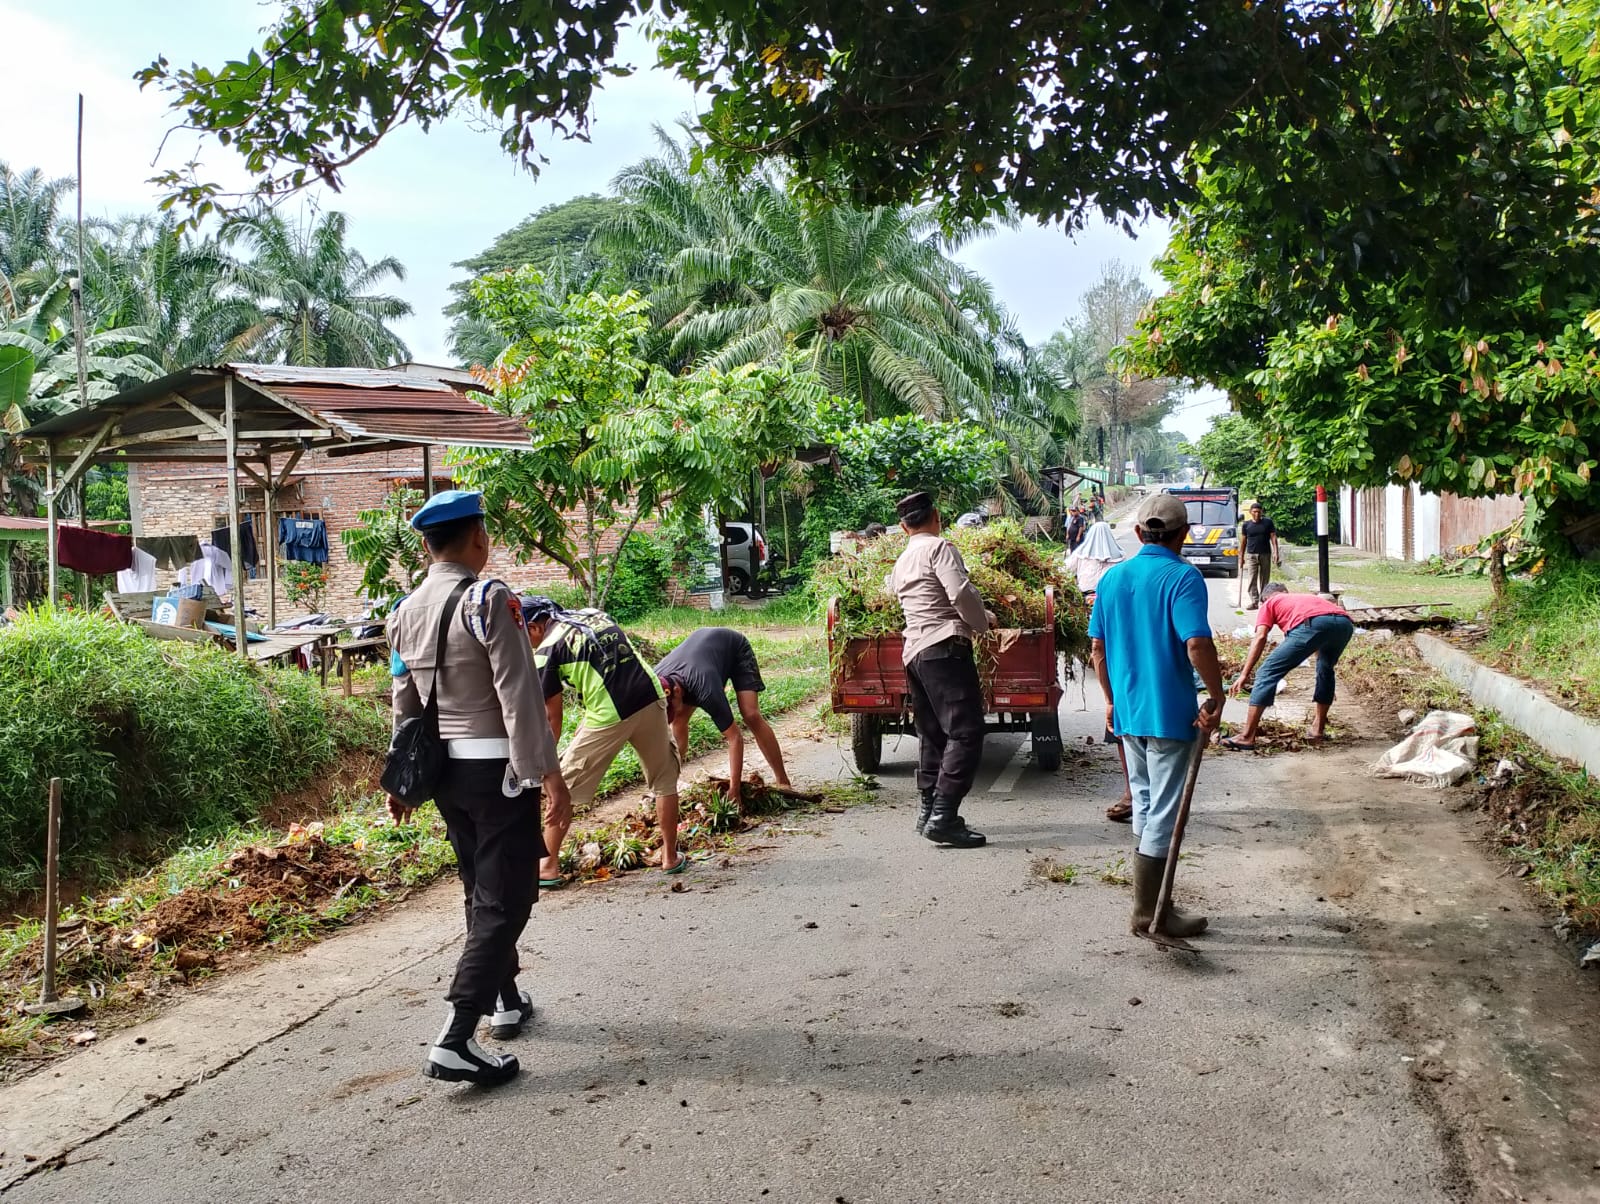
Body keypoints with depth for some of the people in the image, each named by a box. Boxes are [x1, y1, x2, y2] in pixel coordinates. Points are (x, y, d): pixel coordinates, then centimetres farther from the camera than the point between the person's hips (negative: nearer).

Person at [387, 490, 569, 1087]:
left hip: (444, 768, 8)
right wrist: (545, 769, -15)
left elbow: (404, 704, 13)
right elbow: (519, 694, -18)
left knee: (481, 890, 21)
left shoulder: (406, 612, 8)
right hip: (497, 768, -8)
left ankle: (505, 1000, 37)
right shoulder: (489, 599, -15)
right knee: (504, 902, -3)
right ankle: (454, 1041, -9)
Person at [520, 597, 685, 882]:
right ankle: (671, 856, 28)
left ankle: (549, 867, 20)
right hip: (651, 699, 5)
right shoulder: (595, 614, 18)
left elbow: (553, 716, 4)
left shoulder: (547, 650, 1)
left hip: (609, 717, -5)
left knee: (564, 789, 13)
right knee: (665, 780, 23)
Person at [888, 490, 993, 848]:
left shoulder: (901, 563, 21)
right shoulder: (939, 547, -4)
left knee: (932, 734, 14)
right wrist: (982, 622, 1)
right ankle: (943, 816, -16)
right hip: (944, 648, -9)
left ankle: (929, 811, 18)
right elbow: (960, 592, -16)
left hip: (914, 652, 9)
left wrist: (976, 615, 35)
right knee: (965, 732, -10)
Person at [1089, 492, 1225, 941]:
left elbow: (1097, 647, 10)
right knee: (1163, 813, 2)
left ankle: (1153, 900, 28)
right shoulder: (1182, 577, -12)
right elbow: (1197, 643, -24)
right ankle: (1147, 912, 9)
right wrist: (1217, 697, -13)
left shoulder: (1113, 577, 7)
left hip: (1128, 710, 7)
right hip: (1170, 713, -7)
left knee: (1145, 807, 18)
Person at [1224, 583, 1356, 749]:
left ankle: (1246, 736, 0)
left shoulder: (1269, 603, 30)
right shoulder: (1309, 597, 45)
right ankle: (1318, 728, 33)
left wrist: (1244, 674, 11)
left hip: (1313, 623, -6)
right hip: (1344, 623, 6)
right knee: (1326, 669, 34)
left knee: (1269, 672, 3)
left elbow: (1260, 638, 12)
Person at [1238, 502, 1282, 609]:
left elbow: (1273, 537, 1)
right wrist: (1241, 557, 7)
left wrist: (1276, 552, -10)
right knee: (1251, 580, -9)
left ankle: (1263, 601, 11)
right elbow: (1243, 542, 9)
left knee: (1264, 580, 5)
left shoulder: (1268, 522, 3)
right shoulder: (1246, 525, 5)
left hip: (1265, 554, 0)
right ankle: (1254, 602, -11)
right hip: (1251, 555, 0)